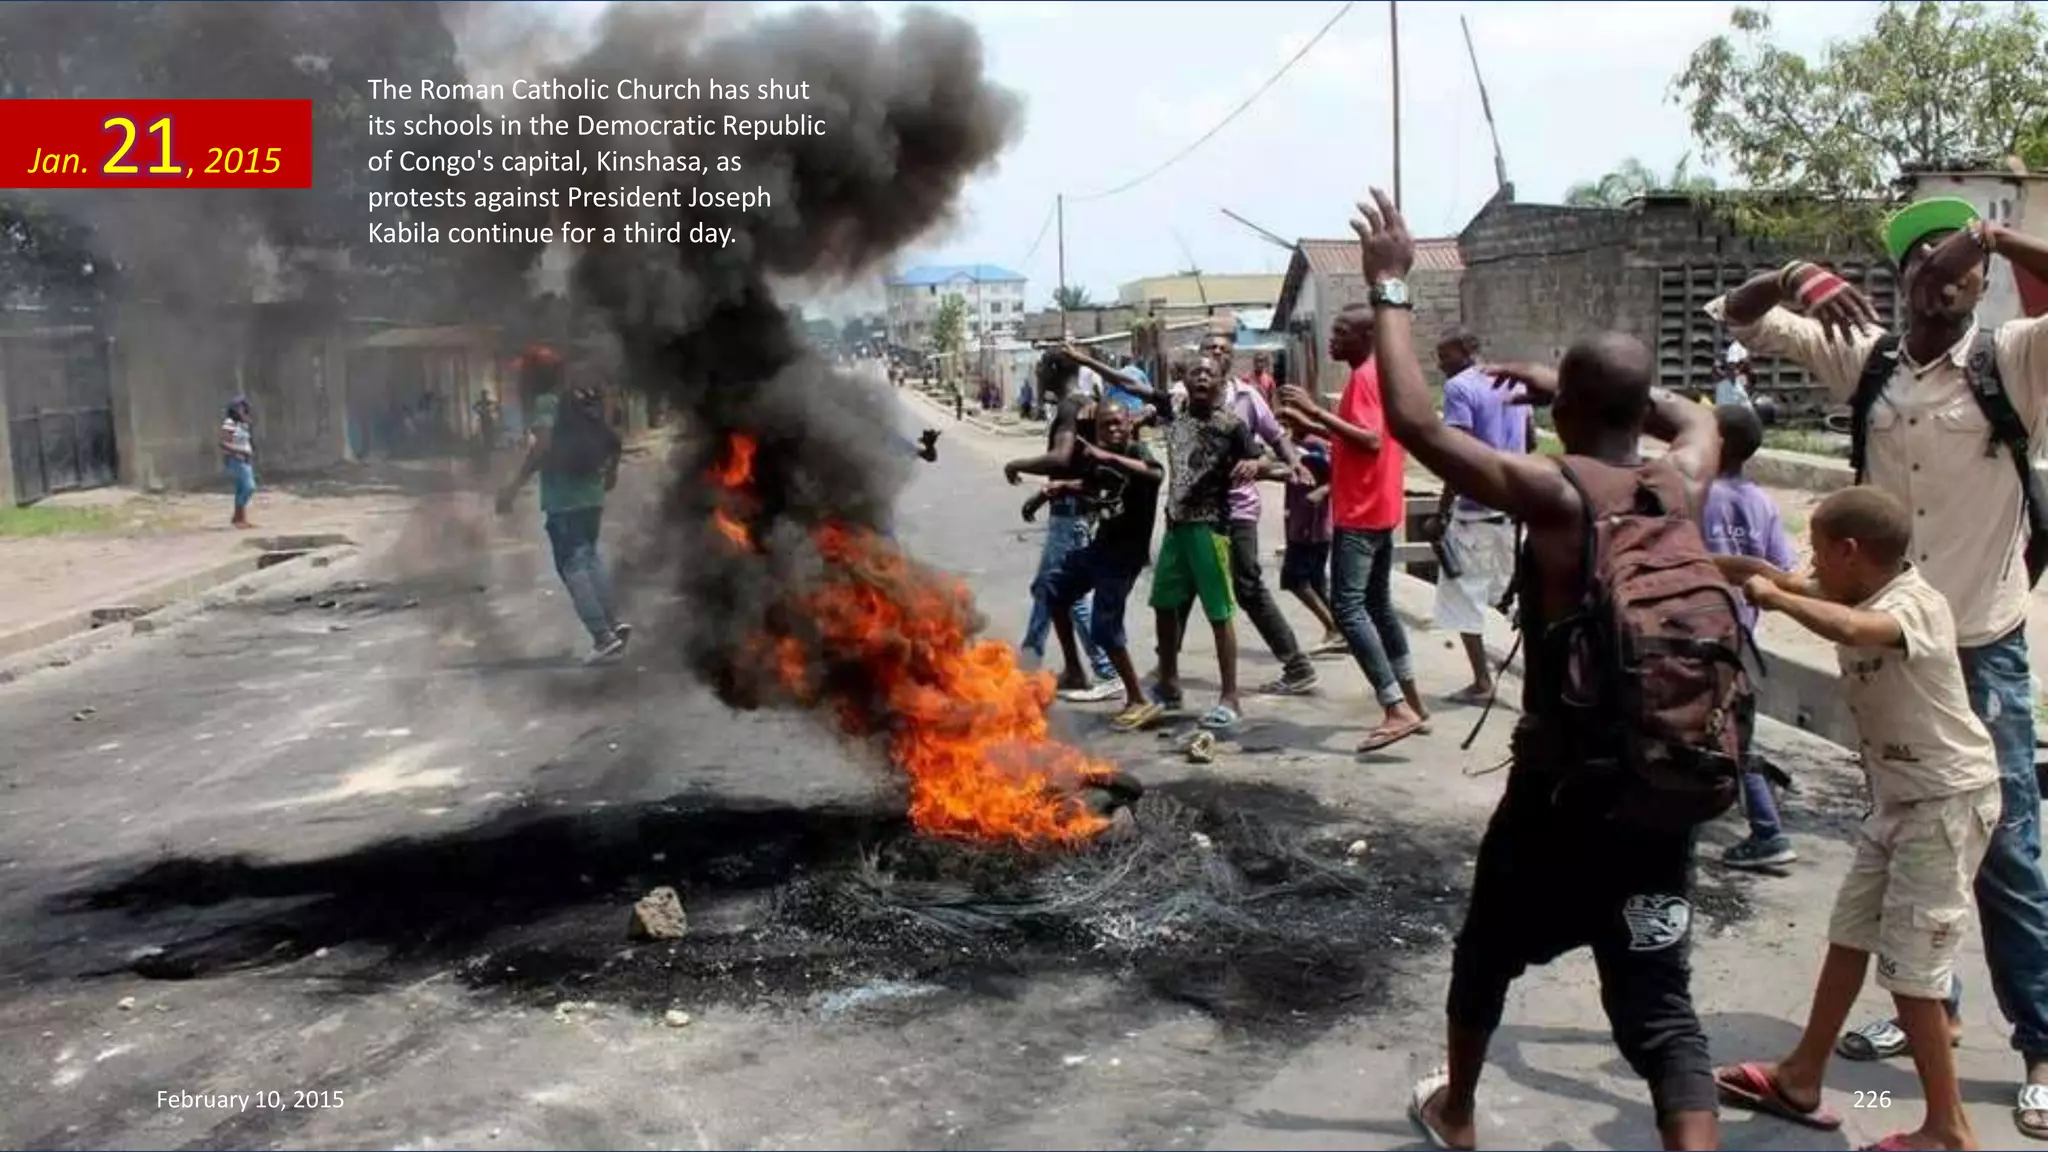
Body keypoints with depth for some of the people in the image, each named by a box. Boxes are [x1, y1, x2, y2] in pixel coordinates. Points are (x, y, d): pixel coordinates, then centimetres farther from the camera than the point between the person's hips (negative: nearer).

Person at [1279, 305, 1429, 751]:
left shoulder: (1365, 377, -15)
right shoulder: (1378, 375, 17)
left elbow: (1372, 441, -26)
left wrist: (1316, 412, -27)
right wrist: (1315, 423, 21)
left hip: (1361, 514, -11)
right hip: (1378, 509, 11)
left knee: (1348, 608, -12)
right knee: (1377, 604, 16)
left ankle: (1398, 711, -15)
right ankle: (1412, 703, 21)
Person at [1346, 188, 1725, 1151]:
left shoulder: (1554, 495, -15)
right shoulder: (1679, 487, 1)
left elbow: (1413, 419, -18)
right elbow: (1700, 418, 26)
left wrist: (1391, 289, -9)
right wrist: (1598, 384, 24)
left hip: (1560, 788, -3)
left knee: (1487, 956, 22)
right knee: (1660, 1008, 6)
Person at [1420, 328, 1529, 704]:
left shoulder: (1459, 388, -13)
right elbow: (1530, 440, 17)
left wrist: (1441, 514, -16)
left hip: (1475, 508, -8)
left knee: (1462, 597, 3)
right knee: (1513, 588, 20)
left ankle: (1482, 683, 6)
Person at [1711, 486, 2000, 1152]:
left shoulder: (1917, 605, -25)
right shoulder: (1854, 598, 2)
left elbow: (1848, 629, -46)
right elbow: (1769, 575, 9)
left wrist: (1773, 596, -34)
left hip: (1948, 801, -10)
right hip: (1898, 798, 10)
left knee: (1909, 969, -5)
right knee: (1850, 935, 16)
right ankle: (1802, 1078, 29)